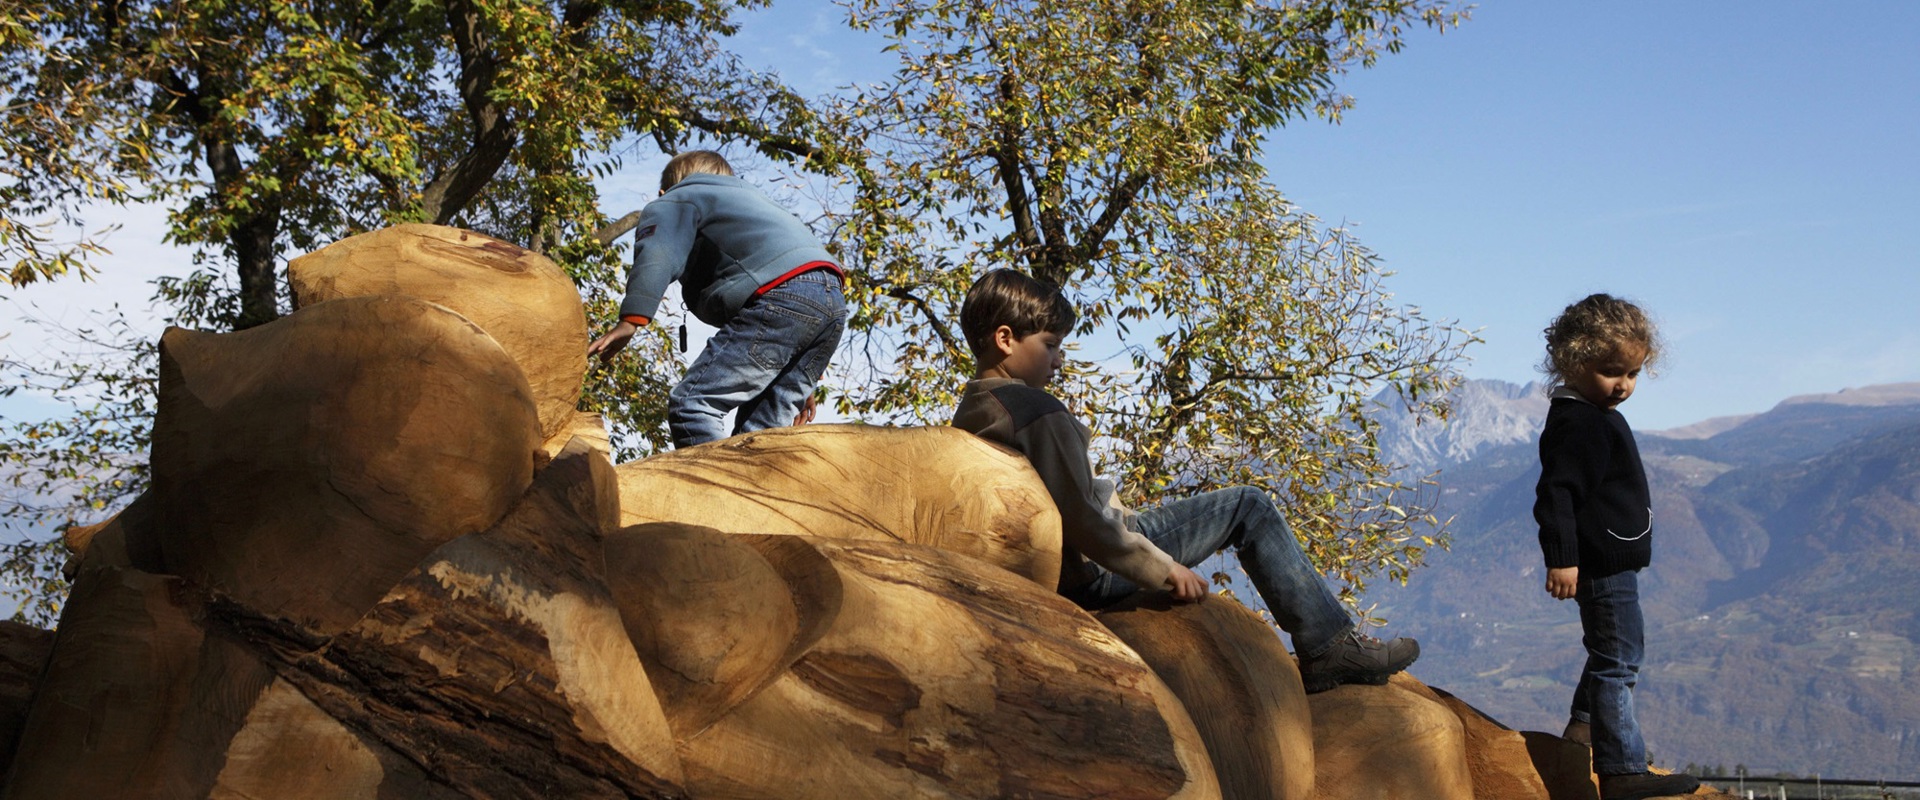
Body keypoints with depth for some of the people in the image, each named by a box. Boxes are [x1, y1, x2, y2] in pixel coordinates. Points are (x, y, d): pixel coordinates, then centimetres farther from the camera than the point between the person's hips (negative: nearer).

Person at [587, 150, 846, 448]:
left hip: (783, 294, -8)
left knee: (692, 403, -11)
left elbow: (656, 256, -4)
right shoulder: (751, 198, 41)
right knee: (762, 428, 9)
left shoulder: (676, 201, 19)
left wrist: (631, 320, -16)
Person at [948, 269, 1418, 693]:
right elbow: (1082, 522, -25)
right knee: (1250, 508, -1)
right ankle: (1331, 649, 6)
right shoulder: (1039, 412, -23)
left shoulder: (967, 416, 6)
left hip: (1048, 575, 10)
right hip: (1093, 573, -10)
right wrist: (1164, 569, -15)